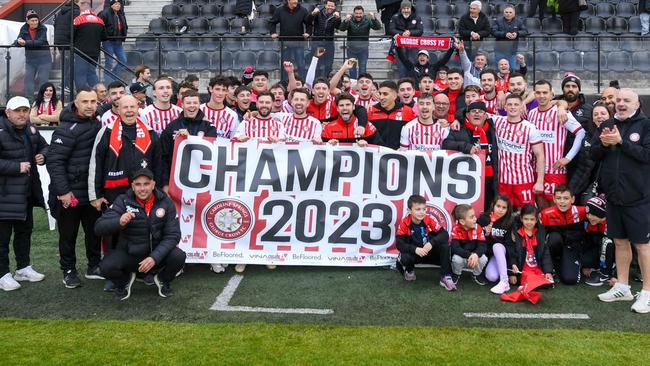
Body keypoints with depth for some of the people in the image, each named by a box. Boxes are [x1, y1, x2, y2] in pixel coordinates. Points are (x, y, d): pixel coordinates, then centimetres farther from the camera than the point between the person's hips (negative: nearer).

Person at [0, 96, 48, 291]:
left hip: (26, 192, 8)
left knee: (25, 230, 19)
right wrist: (17, 167, -24)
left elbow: (44, 146, 23)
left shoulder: (31, 131, 7)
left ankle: (23, 267, 34)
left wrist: (43, 156, 1)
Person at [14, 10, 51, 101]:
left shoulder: (43, 29, -8)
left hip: (44, 59, -3)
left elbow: (40, 42, -23)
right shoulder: (24, 30, 1)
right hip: (30, 59, 3)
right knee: (28, 80, 2)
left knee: (42, 80, -6)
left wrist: (26, 42, -34)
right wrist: (19, 42, -30)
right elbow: (16, 43, -6)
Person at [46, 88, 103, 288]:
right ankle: (68, 271, 23)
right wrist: (63, 191, -19)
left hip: (92, 191, 5)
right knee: (68, 235, 9)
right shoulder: (67, 129, -14)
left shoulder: (98, 125, 5)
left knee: (94, 232, 14)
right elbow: (54, 161, -16)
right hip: (69, 193, -5)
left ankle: (94, 267, 28)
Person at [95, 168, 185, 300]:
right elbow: (99, 228, -17)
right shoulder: (123, 201, -11)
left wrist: (155, 257, -26)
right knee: (106, 267, -28)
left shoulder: (165, 202, -8)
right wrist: (119, 222, -39)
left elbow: (172, 235, -12)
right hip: (129, 254, 0)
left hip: (156, 253, 1)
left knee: (178, 257, -27)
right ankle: (124, 280, 10)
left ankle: (163, 280, 9)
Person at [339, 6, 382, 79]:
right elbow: (341, 29, -19)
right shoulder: (350, 20, -8)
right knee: (352, 68, 9)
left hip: (363, 48, 0)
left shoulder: (367, 20, -6)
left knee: (362, 69, 6)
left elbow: (378, 27, -16)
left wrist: (374, 19, -36)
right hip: (351, 48, 0)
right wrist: (345, 21, -40)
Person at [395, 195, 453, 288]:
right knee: (405, 257, -35)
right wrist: (415, 249, -37)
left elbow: (445, 234, -18)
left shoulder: (429, 219, -13)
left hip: (430, 252, 2)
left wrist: (431, 243, -35)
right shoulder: (404, 223, -16)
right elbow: (399, 244, -21)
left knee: (445, 245, -26)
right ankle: (409, 271, 3)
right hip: (414, 253, -1)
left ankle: (445, 277, -20)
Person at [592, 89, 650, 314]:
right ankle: (622, 287, 24)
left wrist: (620, 141, -20)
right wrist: (603, 144, -12)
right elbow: (594, 154, 8)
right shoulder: (608, 125, 8)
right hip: (613, 194, 5)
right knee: (620, 241, 13)